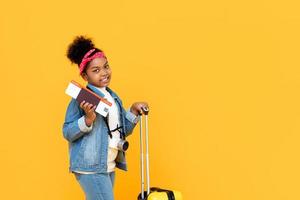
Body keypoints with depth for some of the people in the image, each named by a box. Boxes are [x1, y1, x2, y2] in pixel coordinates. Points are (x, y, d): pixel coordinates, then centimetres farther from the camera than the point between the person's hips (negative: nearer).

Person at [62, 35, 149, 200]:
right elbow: (67, 133, -13)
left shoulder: (113, 97, 12)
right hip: (90, 167, -8)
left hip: (109, 166, 8)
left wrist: (133, 111, 3)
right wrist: (88, 119, -27)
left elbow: (123, 131, 17)